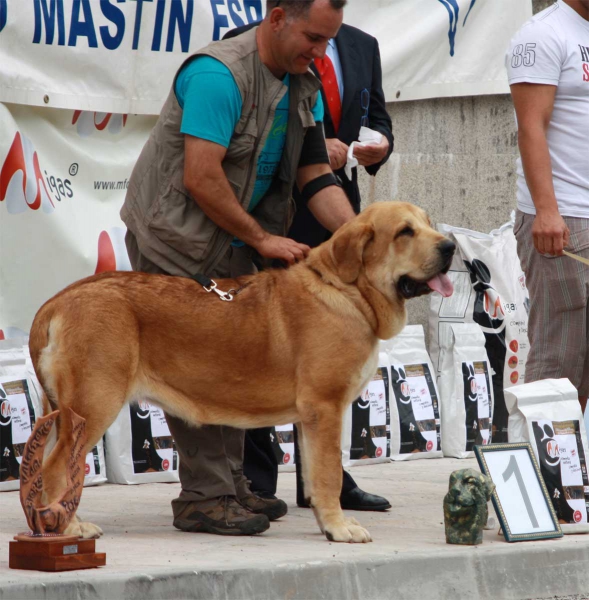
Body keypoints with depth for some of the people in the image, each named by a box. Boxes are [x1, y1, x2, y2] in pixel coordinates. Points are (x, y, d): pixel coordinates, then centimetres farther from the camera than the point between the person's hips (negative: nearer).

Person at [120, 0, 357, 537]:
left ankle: (230, 487, 16)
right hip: (175, 238, -8)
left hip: (231, 245, 8)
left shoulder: (305, 88, 6)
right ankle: (203, 497, -6)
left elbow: (316, 177, 6)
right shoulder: (219, 74, -22)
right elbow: (200, 179, -26)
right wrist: (262, 239, -17)